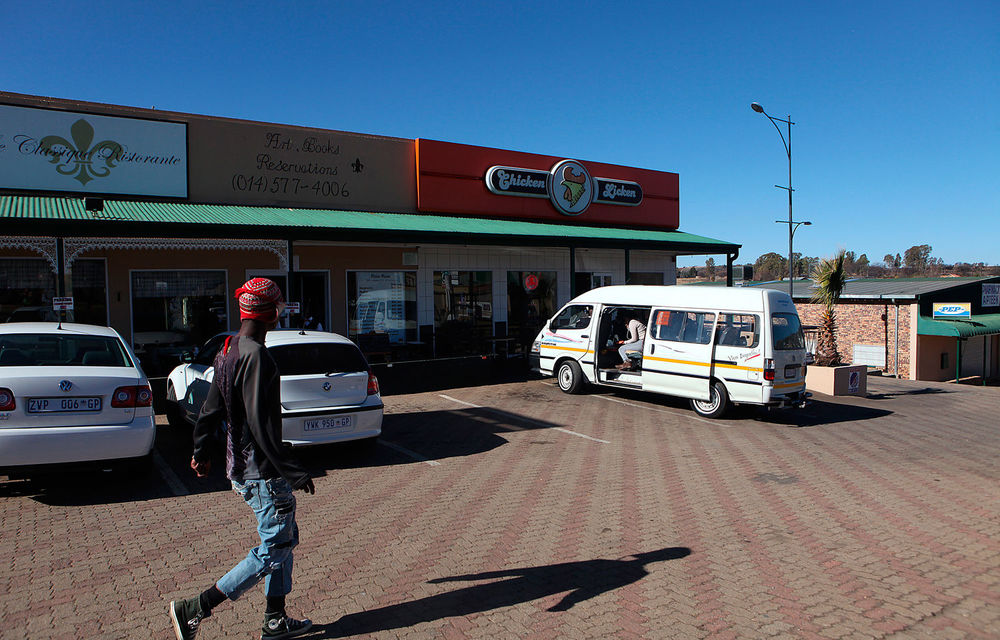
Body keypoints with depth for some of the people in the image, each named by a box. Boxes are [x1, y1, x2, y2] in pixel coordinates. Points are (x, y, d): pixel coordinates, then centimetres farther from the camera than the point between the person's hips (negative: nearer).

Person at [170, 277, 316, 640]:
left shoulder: (228, 351, 8)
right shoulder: (256, 357, -22)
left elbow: (211, 407, 17)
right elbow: (262, 426, -25)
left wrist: (201, 451, 30)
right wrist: (295, 473, -21)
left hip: (241, 467, 10)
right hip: (262, 473, -10)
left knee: (284, 539, 18)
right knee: (274, 550, 1)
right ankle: (193, 610, 7)